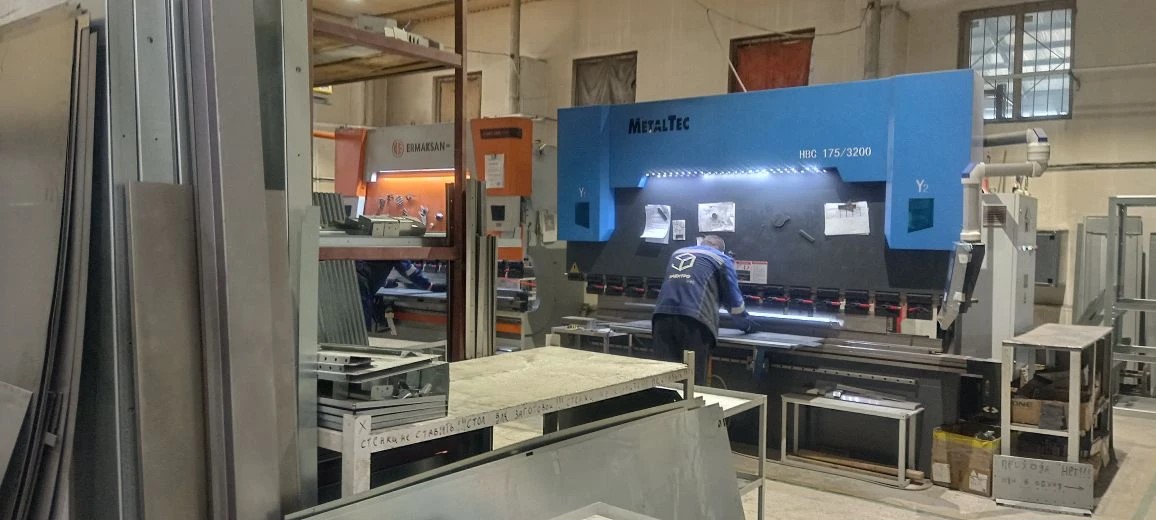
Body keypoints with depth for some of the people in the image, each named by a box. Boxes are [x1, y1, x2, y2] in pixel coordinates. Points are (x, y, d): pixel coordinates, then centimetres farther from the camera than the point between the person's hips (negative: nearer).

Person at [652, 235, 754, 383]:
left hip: (663, 316, 4)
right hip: (693, 320, -4)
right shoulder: (721, 259, 18)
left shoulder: (677, 253, 32)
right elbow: (733, 297, 20)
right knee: (694, 377, 1)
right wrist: (746, 324, 36)